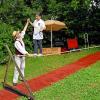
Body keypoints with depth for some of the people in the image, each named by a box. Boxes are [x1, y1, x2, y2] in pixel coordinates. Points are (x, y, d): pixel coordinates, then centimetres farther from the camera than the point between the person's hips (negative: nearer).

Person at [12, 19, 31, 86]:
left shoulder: (20, 39, 0)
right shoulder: (16, 42, -23)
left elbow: (24, 31, 6)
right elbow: (21, 49, -28)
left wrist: (27, 23, 8)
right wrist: (27, 54, -31)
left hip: (23, 56, 8)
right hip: (18, 57, -8)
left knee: (22, 68, 16)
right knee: (17, 69, -6)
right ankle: (15, 81, 0)